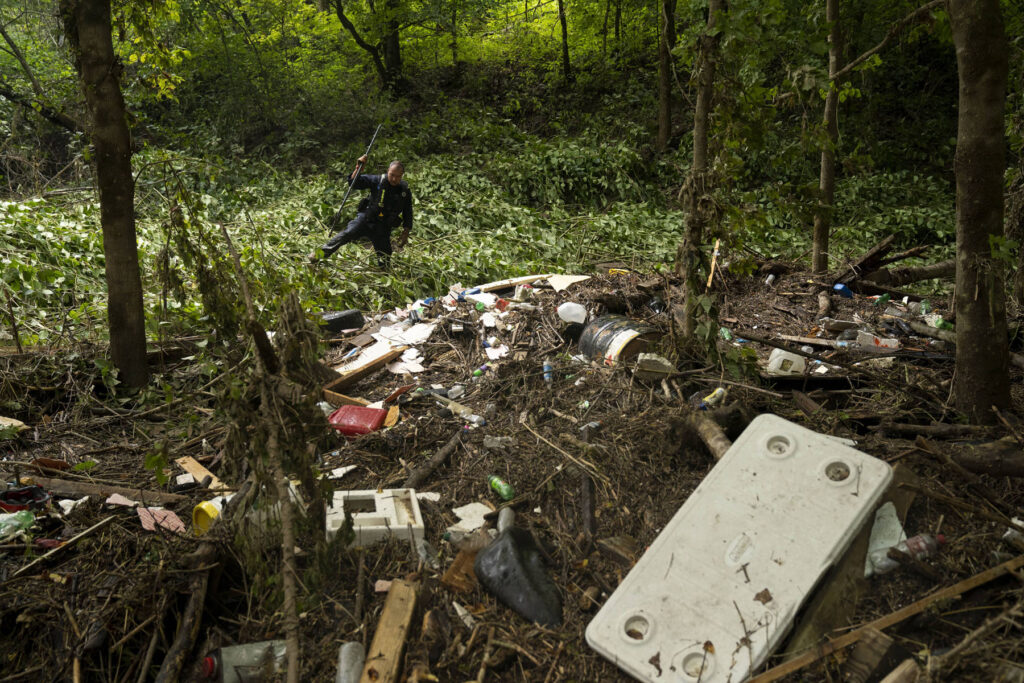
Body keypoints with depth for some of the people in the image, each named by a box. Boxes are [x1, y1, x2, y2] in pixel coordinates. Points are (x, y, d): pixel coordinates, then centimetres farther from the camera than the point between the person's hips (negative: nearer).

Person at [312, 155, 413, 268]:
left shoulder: (405, 190, 0)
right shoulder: (378, 180, -6)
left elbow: (408, 213, 9)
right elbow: (354, 183, -4)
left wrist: (406, 231, 3)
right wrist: (358, 168, -19)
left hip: (383, 229, 2)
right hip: (366, 218, -2)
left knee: (385, 259, 4)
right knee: (348, 233, -23)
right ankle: (320, 253, -20)